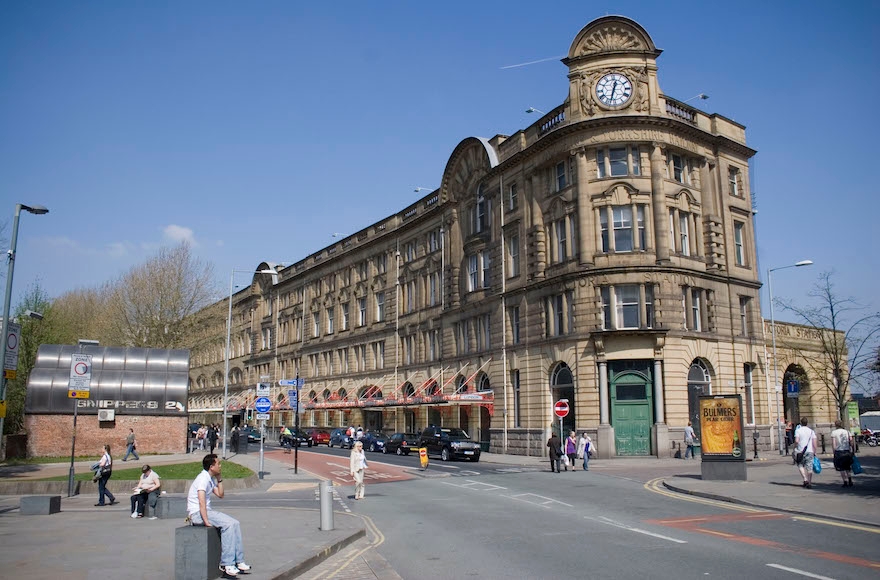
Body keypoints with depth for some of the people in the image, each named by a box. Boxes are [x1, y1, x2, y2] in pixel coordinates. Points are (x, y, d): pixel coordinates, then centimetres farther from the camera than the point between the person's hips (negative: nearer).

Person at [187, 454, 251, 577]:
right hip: (197, 513, -10)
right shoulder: (203, 478, -16)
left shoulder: (211, 479, 14)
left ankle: (238, 561, -3)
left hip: (207, 511, 10)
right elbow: (201, 502, -24)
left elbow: (220, 495, 19)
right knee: (228, 524, -25)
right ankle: (227, 564, -21)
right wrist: (206, 522, -27)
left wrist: (219, 479, 10)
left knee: (235, 523, -4)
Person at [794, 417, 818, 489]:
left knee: (800, 465, 11)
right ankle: (810, 483, 3)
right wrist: (814, 452, 11)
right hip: (810, 451, 3)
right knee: (809, 467, 4)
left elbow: (796, 441, -14)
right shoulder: (811, 431, 8)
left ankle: (805, 479, -5)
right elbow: (814, 443, 4)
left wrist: (795, 448, -1)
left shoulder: (798, 430, -3)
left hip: (801, 451, -3)